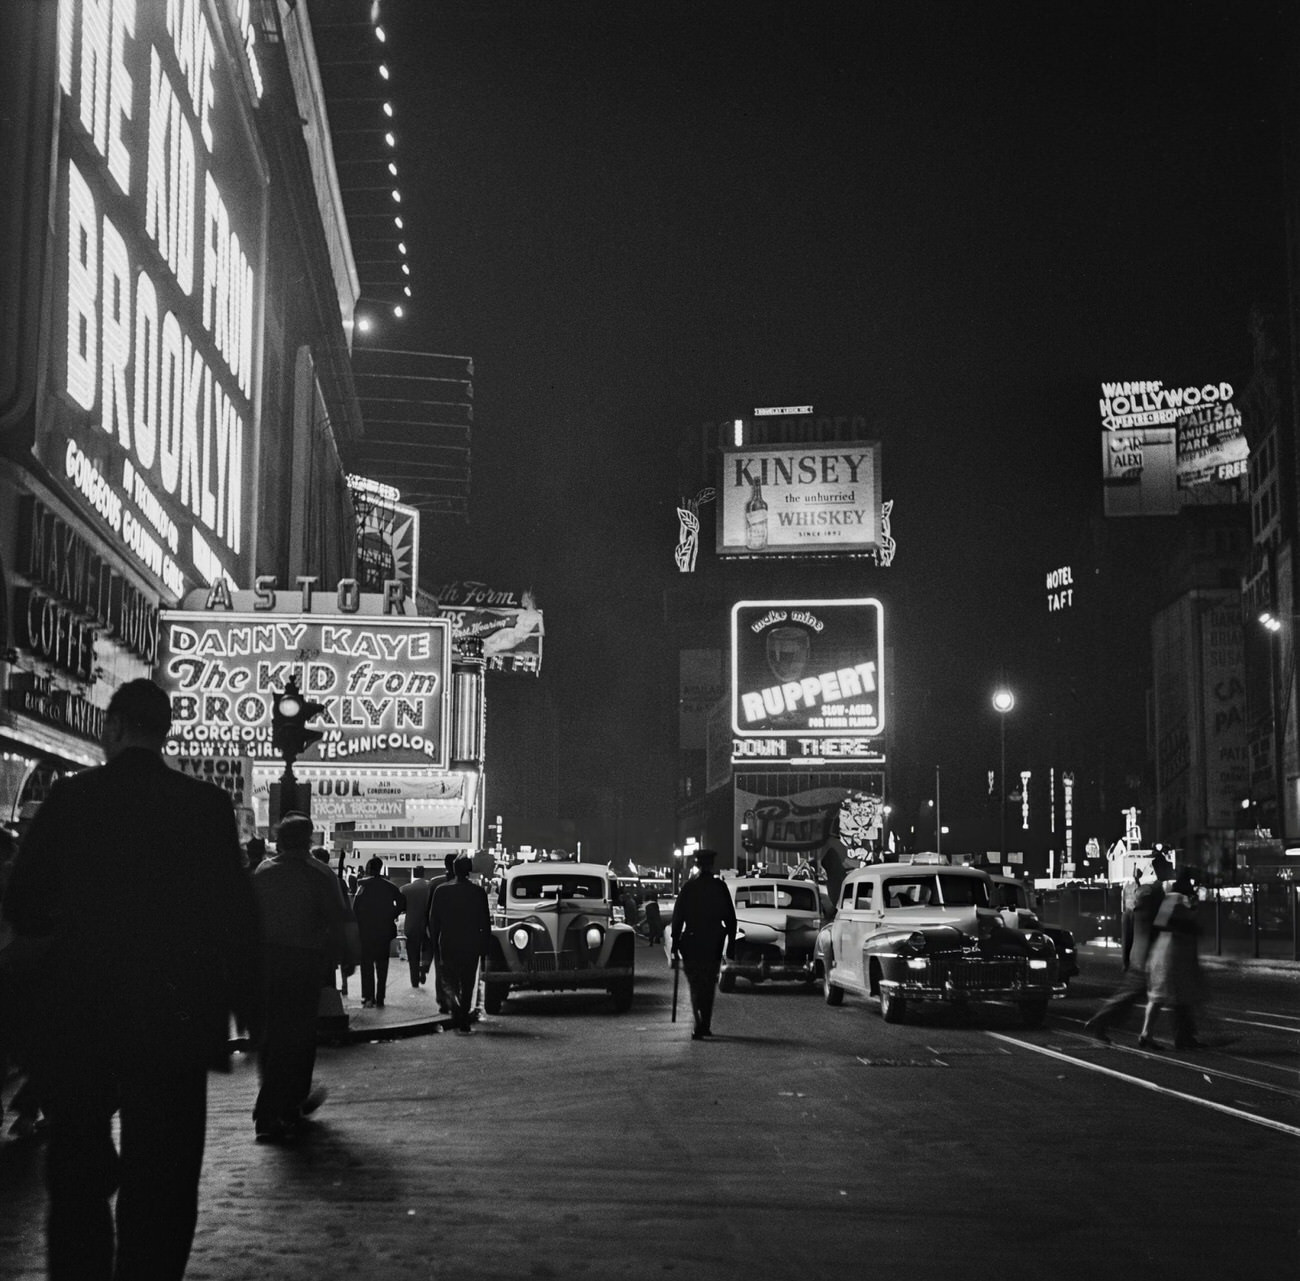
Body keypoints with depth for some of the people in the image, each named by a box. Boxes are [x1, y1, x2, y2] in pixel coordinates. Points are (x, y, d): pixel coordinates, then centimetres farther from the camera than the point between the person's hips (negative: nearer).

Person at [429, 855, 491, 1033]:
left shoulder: (441, 890, -5)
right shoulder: (478, 892, -6)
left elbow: (433, 920, 0)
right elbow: (485, 923, -3)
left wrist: (435, 943, 11)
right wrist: (484, 948, 5)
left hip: (447, 945, 0)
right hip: (471, 945, 0)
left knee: (448, 980, 13)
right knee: (468, 985, 11)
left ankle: (455, 1005, -16)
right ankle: (463, 1024, 13)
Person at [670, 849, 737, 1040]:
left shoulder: (689, 887, -4)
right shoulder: (720, 887, -1)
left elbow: (678, 917, -5)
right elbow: (730, 917, 0)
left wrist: (675, 945, -1)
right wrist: (731, 942, 6)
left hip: (692, 941, -2)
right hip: (714, 943, 2)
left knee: (695, 985, 2)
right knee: (709, 985, 15)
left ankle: (700, 1024, -15)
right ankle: (706, 1026, 18)